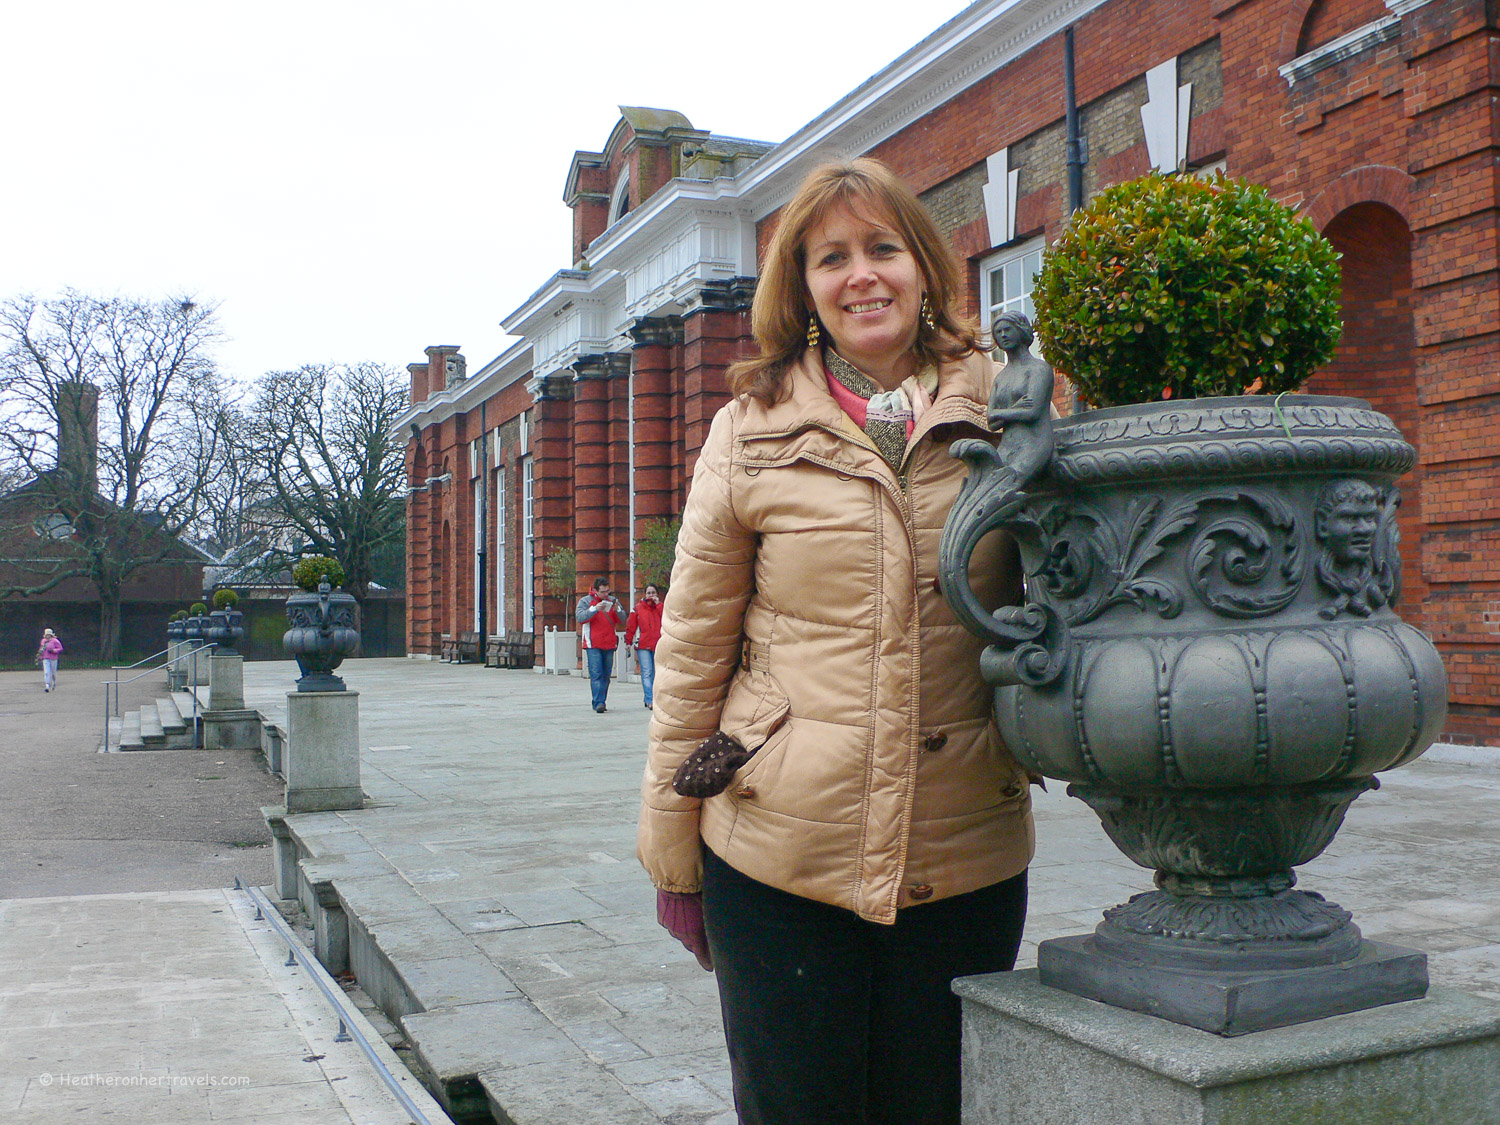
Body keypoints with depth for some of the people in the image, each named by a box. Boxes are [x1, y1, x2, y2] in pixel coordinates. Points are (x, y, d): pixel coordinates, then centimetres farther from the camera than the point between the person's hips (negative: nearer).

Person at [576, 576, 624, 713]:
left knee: (606, 675, 6)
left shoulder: (613, 600, 12)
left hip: (609, 644, 4)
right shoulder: (585, 601, 2)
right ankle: (598, 703, -17)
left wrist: (617, 610, -11)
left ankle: (601, 702, 13)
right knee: (596, 674, -13)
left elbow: (623, 621, 9)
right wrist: (595, 609, -25)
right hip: (593, 645, -4)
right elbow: (580, 617, -13)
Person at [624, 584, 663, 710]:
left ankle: (648, 699, 14)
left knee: (655, 674, 5)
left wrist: (658, 604, -5)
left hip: (658, 645, 3)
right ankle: (650, 701, -15)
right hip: (643, 645, -3)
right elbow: (630, 626, 7)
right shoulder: (638, 608, 6)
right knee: (647, 672, -11)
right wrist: (628, 642, 2)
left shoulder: (661, 607, 12)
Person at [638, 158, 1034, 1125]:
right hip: (777, 857, -1)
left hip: (966, 857, 1)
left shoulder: (1005, 413, 4)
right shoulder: (751, 430, 2)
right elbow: (694, 646, 3)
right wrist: (673, 849, 4)